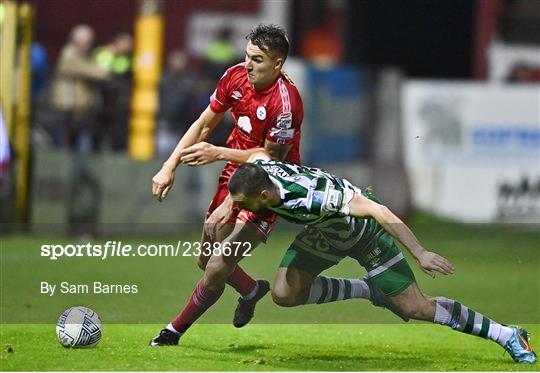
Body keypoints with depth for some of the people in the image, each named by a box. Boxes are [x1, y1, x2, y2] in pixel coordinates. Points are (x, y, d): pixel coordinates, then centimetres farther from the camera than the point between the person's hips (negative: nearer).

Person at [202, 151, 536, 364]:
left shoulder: (308, 198, -43)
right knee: (285, 294, -5)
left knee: (416, 308, -8)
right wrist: (226, 206, -5)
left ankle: (506, 335, 5)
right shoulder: (258, 169, -23)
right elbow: (258, 154, 5)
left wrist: (420, 253, -42)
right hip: (324, 234, 7)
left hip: (364, 228, -7)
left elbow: (375, 209, -40)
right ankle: (367, 291, 12)